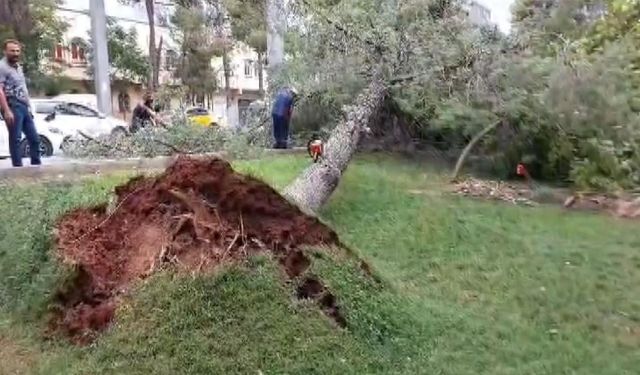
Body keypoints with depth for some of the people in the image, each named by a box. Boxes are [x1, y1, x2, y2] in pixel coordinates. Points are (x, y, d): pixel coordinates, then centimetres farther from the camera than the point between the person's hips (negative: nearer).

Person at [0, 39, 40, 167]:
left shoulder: (18, 66, 19)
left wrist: (29, 107, 21)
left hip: (23, 107, 9)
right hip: (12, 106, -9)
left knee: (34, 138, 9)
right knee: (16, 139, -7)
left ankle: (36, 166, 16)